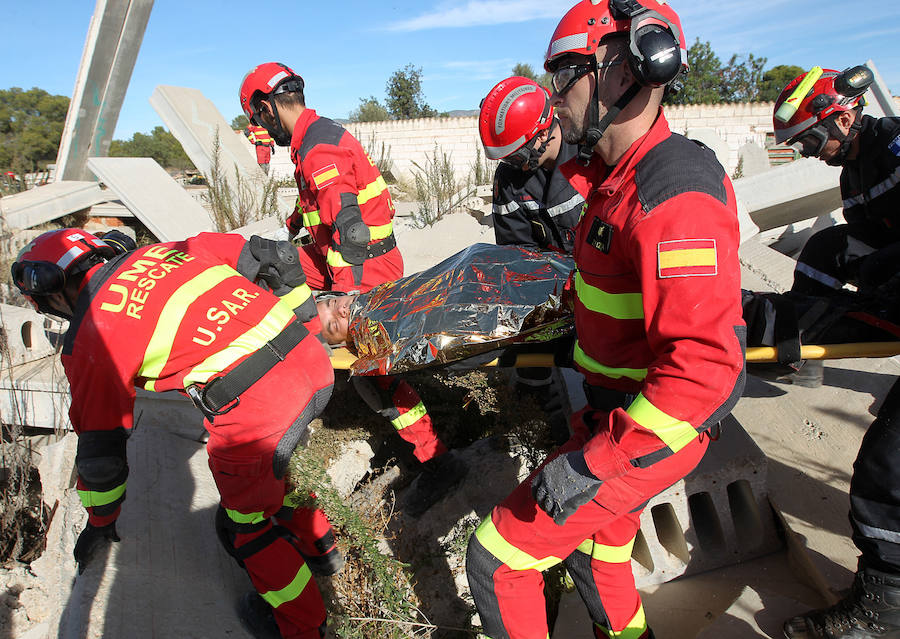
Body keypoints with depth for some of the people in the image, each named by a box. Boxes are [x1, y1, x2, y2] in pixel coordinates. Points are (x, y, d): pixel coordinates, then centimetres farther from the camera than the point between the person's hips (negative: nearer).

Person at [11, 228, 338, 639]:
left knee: (248, 521, 21)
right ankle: (317, 547, 55)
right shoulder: (170, 250, 19)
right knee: (267, 469, 35)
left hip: (257, 407, -7)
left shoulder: (88, 340, 6)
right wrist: (295, 314, 29)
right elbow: (276, 256, 16)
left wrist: (100, 524, 31)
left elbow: (100, 447, 15)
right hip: (313, 361, 7)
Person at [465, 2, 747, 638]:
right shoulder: (621, 175, 5)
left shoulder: (674, 192, -28)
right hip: (614, 408, 10)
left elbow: (707, 366, -33)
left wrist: (594, 463, -30)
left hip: (655, 429, -10)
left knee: (496, 559, -2)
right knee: (594, 547, 29)